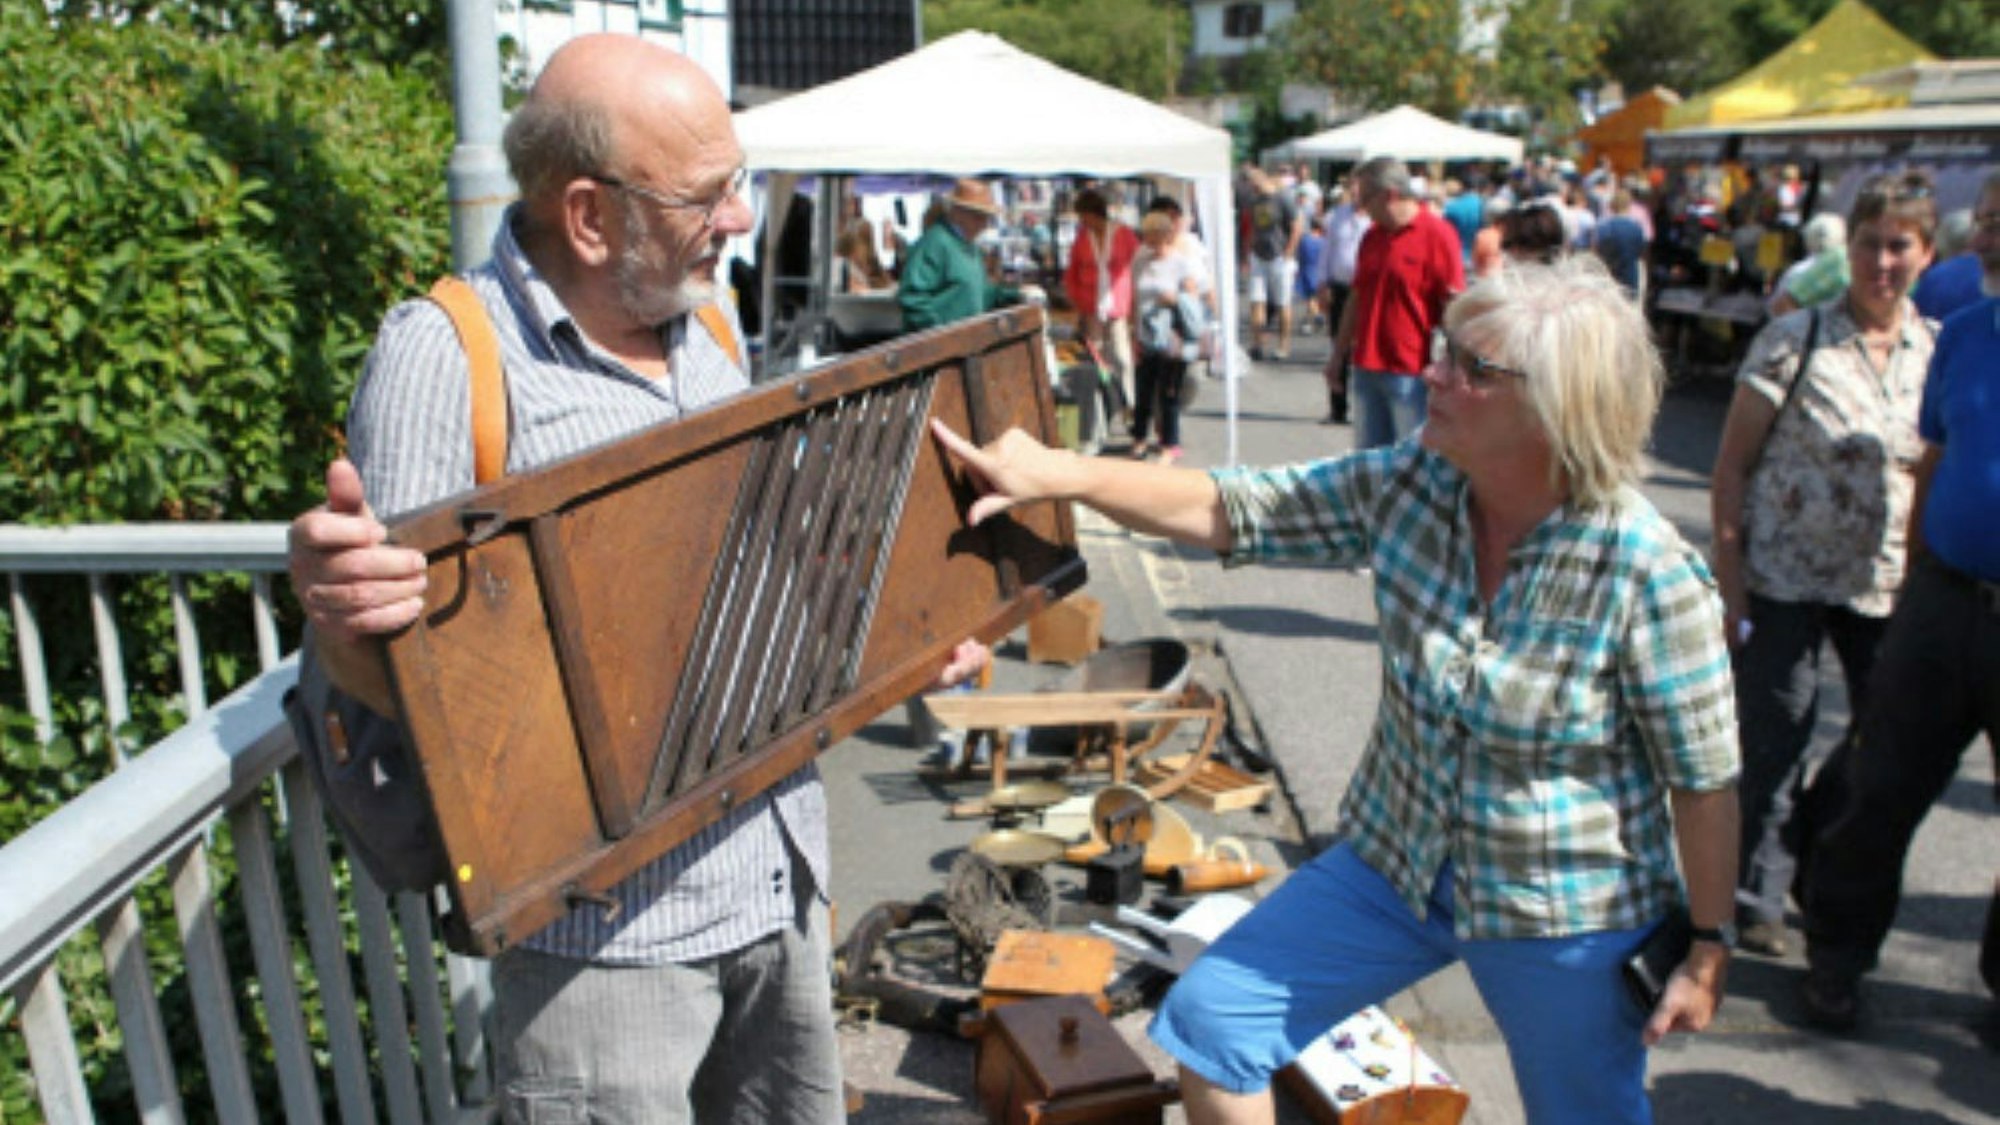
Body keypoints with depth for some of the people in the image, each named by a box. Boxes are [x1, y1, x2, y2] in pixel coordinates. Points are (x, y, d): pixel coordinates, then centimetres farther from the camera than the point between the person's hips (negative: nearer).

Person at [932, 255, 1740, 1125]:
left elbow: (1704, 780, -15)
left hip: (1567, 914, -4)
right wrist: (1056, 473, -18)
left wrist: (1707, 950, -9)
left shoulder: (1649, 574, -24)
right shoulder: (1406, 487, -11)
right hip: (1396, 858, 5)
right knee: (1211, 1017, 4)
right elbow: (1225, 512, -9)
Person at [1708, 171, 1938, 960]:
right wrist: (1730, 583, -11)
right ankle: (1756, 901, 19)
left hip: (1889, 589, 4)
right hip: (1784, 579, -3)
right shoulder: (1793, 340, -6)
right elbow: (1732, 466, -5)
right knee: (1773, 751, 1)